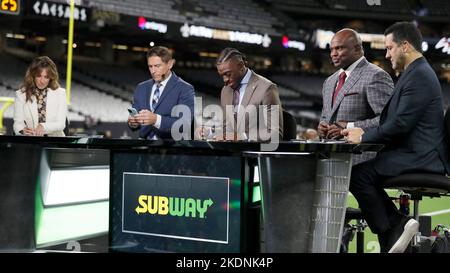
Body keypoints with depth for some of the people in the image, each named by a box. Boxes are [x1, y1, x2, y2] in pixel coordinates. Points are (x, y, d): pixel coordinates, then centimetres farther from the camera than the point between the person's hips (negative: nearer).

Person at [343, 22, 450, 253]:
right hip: (415, 154, 11)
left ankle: (395, 226, -7)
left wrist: (364, 136, -10)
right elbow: (391, 120, 18)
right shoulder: (415, 73, 19)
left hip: (419, 157, -11)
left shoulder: (419, 75, -14)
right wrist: (362, 132, 5)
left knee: (358, 174, -19)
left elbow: (401, 124, -22)